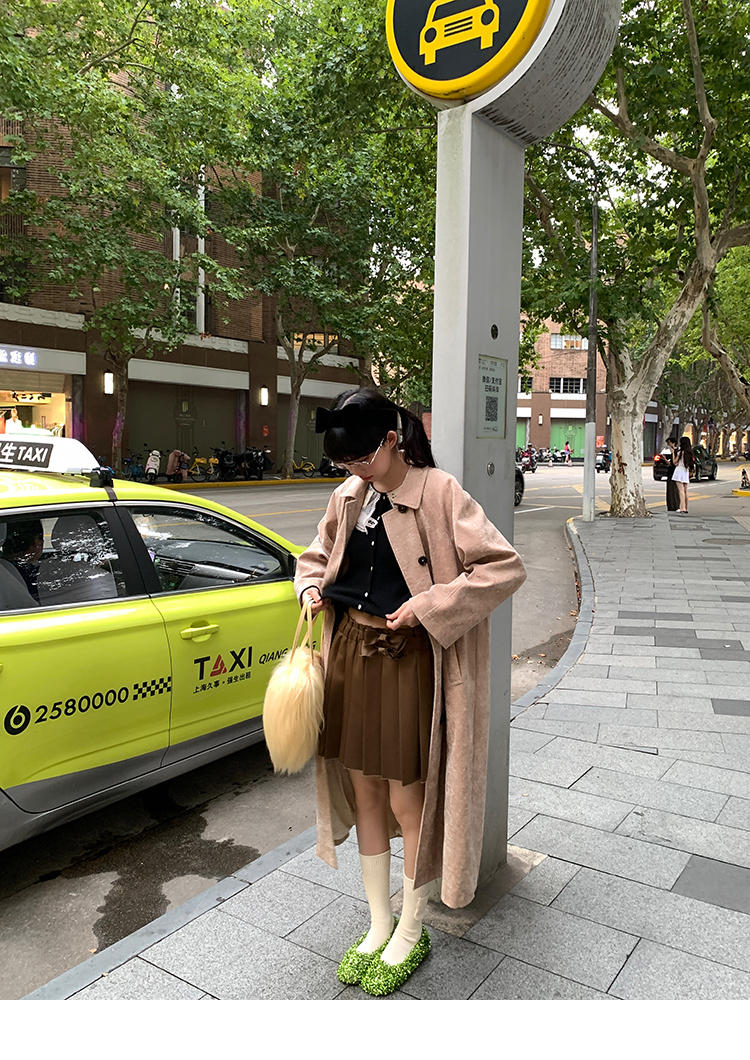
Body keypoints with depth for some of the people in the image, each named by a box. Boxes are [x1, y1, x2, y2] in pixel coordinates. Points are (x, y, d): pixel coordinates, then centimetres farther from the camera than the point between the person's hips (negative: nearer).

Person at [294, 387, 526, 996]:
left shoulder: (439, 493, -12)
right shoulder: (348, 497, 7)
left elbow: (506, 567, -16)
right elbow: (316, 557, 23)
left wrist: (427, 607, -19)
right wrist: (311, 586, 1)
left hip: (410, 659, -6)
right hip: (350, 652, 6)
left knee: (408, 801, 6)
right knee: (364, 792, 15)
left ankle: (412, 932, 30)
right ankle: (379, 925, 35)